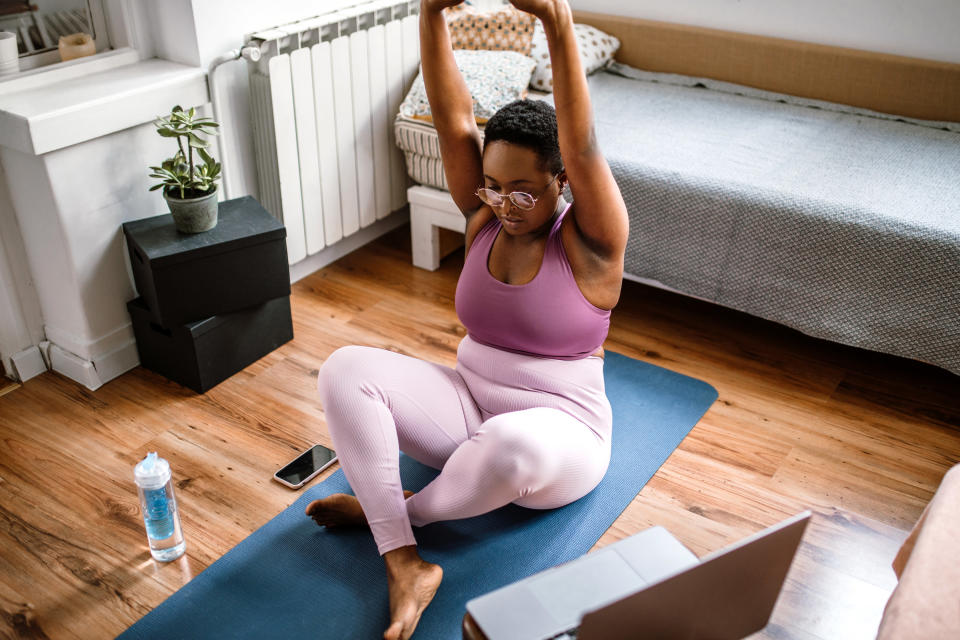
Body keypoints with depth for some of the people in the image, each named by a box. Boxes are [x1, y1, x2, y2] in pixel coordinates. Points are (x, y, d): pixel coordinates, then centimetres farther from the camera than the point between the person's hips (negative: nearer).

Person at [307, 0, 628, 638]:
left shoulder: (590, 240, -12)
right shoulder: (487, 217, 1)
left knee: (513, 443, -44)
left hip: (559, 432, -4)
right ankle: (405, 563, -23)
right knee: (345, 369, -19)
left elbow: (582, 148, -31)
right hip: (469, 403, 5)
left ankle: (397, 508, -11)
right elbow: (453, 118, -12)